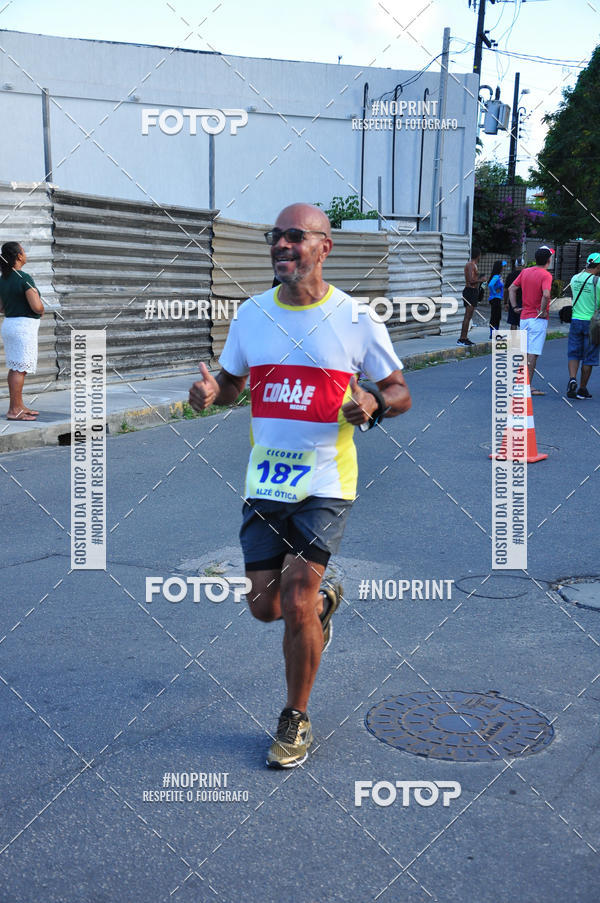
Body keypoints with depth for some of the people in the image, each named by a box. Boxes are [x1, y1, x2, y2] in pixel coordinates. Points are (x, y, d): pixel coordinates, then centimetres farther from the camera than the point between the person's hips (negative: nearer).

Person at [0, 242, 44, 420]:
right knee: (20, 370, -7)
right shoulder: (24, 278, -16)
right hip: (24, 327, -9)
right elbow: (36, 307, -21)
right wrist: (41, 309, 0)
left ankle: (19, 406, 22)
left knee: (15, 368, 14)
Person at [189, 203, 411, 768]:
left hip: (325, 483, -4)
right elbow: (232, 381, 17)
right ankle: (323, 602, 44)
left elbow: (399, 392, 3)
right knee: (265, 606, 7)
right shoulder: (251, 314, 5)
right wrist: (211, 392, -7)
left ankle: (296, 722, 14)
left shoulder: (355, 319, -6)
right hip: (264, 482, 4)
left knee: (295, 601, -10)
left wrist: (372, 404, -20)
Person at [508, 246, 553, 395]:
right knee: (533, 353, -5)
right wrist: (543, 311, -17)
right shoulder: (546, 275, -13)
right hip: (538, 319, -7)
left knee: (524, 352, 14)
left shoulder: (525, 272, 8)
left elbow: (511, 289, 10)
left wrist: (514, 306, 10)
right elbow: (546, 295, -28)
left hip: (524, 317, 7)